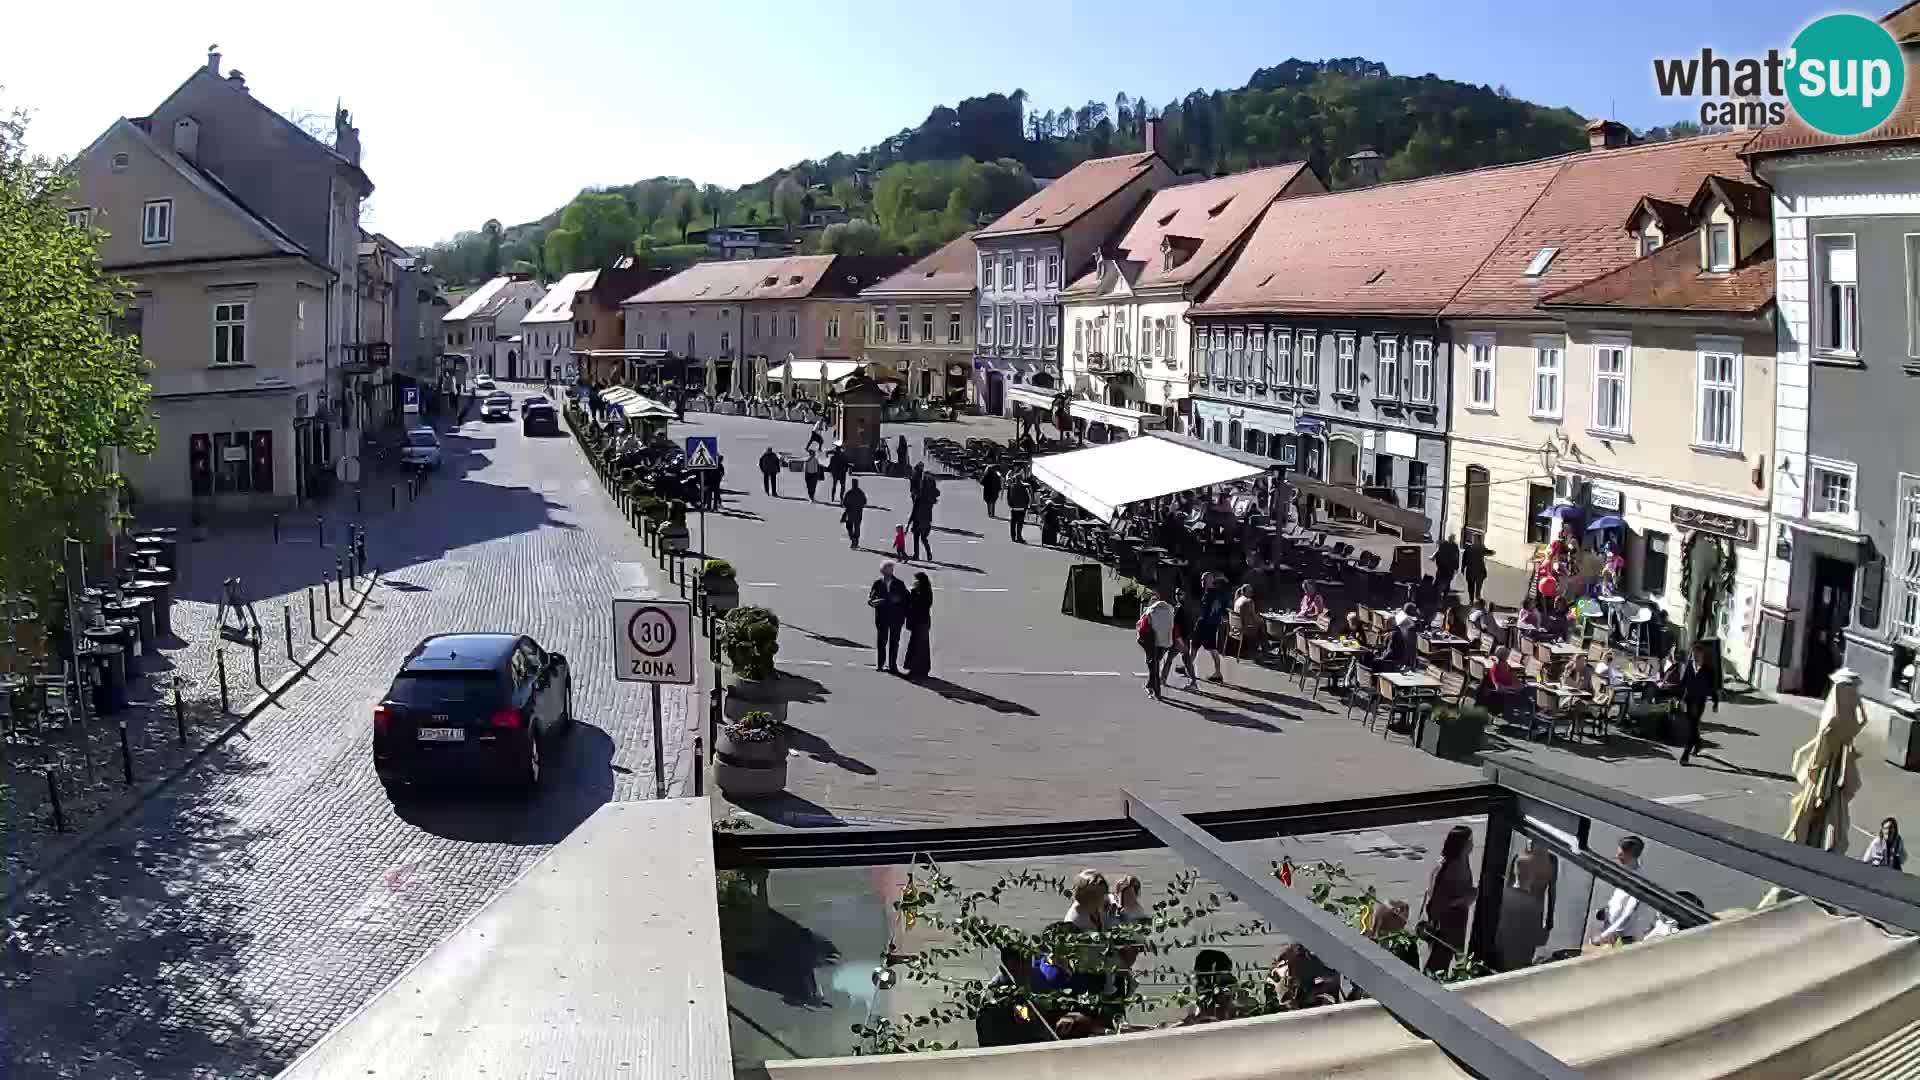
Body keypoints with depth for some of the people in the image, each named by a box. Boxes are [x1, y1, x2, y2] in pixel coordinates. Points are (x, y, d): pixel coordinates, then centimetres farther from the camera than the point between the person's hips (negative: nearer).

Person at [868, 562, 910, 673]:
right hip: (882, 617, 0)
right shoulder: (877, 583, 5)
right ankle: (880, 664, 8)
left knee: (894, 642, 2)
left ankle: (892, 664, 7)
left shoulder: (899, 584, 5)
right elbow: (870, 599, 4)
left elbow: (906, 599, 4)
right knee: (881, 641, 0)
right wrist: (874, 602, -17)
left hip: (896, 617, 0)